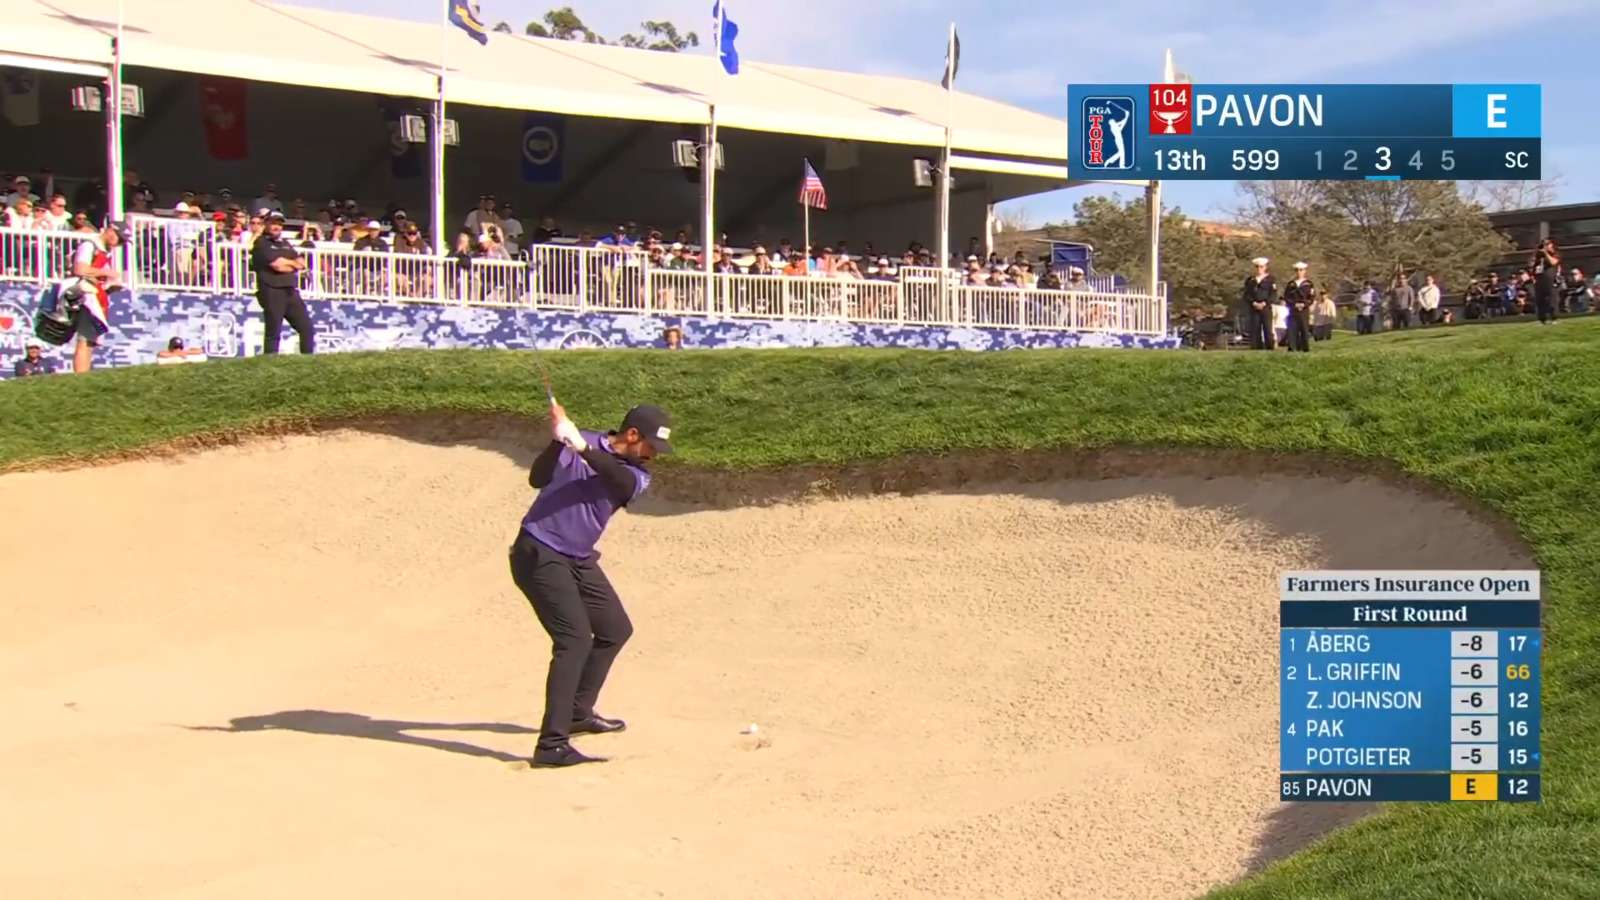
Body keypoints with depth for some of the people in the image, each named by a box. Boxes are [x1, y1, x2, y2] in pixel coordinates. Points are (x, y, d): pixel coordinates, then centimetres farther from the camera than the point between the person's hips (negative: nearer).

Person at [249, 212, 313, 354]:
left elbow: (302, 264, 13)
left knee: (306, 327, 3)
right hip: (272, 291, -7)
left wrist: (285, 264, -4)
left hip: (291, 291, 7)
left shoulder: (286, 244, 22)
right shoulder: (261, 243, -2)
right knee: (273, 332, -7)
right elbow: (277, 265, -13)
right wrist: (293, 263, 4)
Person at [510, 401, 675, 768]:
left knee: (616, 629, 19)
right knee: (575, 638, -19)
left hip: (580, 560, 8)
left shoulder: (637, 475, 1)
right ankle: (552, 745, -22)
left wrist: (583, 447, -37)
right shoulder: (572, 444, -9)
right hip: (539, 554, -8)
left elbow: (622, 481, -23)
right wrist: (557, 441, -37)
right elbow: (537, 479, -21)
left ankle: (578, 713, 37)